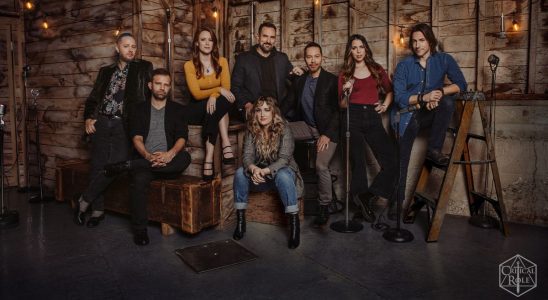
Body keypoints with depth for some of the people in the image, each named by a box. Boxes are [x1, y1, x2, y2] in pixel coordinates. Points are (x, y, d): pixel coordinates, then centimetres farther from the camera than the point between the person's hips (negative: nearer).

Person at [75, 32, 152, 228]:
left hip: (124, 125, -3)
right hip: (101, 123, 3)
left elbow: (151, 94, 1)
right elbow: (93, 98, 19)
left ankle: (84, 201, 4)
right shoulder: (106, 71, 18)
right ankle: (98, 209, 10)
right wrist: (88, 118, 3)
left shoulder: (144, 68, 8)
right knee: (98, 167, -2)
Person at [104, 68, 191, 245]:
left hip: (168, 163, 1)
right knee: (139, 180, -34)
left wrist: (170, 154, -24)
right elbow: (137, 139, 1)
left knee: (185, 157, -34)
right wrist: (148, 156, -22)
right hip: (145, 160, 0)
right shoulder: (139, 110, 15)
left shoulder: (177, 109, 13)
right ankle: (140, 230, -18)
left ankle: (126, 165, -28)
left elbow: (182, 138, -1)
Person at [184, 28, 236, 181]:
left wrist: (214, 96, -27)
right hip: (197, 109, -2)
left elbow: (226, 88, -6)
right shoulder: (189, 65, -4)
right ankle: (225, 145, -40)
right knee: (221, 103, -32)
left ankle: (209, 156, -37)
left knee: (219, 103, -34)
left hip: (216, 106, 2)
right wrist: (218, 89, -23)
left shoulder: (222, 62, 4)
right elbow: (196, 94, -12)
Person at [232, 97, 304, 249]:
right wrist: (254, 168, -35)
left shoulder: (284, 130, -14)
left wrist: (265, 171, -39)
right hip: (260, 174, 4)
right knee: (240, 173, -25)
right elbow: (247, 156, -11)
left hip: (281, 171, -3)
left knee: (283, 176, -38)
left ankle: (294, 223, -29)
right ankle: (240, 219, -15)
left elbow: (284, 159, -22)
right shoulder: (252, 131, -3)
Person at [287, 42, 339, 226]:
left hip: (327, 130, -5)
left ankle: (324, 207, -2)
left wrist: (327, 134, -16)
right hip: (307, 126, 5)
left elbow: (337, 111, -7)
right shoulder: (299, 80, 10)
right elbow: (291, 104, 9)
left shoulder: (332, 81, -4)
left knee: (321, 166, -23)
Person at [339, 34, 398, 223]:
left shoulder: (377, 70, 13)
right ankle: (363, 205, 12)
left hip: (373, 118, 2)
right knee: (358, 163, 0)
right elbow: (342, 105, 7)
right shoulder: (345, 74, 10)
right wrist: (347, 93, -12)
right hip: (353, 118, -1)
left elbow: (389, 90, 24)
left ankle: (366, 197, -1)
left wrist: (386, 105, 7)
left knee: (392, 162, -12)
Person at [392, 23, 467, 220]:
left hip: (431, 113, 1)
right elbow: (399, 97, -11)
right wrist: (424, 97, -25)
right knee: (400, 159, -9)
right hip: (407, 115, -1)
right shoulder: (404, 66, -2)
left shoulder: (444, 60, 0)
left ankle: (434, 149, -20)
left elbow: (461, 85, -6)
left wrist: (440, 92, -23)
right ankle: (398, 199, 2)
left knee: (448, 101, -30)